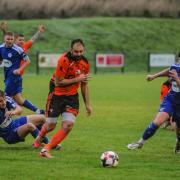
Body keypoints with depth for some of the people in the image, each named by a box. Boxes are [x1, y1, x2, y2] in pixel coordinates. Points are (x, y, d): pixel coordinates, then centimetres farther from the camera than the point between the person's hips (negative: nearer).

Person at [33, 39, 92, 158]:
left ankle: (46, 149, -6)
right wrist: (77, 79, -21)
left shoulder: (85, 63, -2)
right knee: (50, 126, 3)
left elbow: (84, 84, 11)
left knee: (68, 125, -14)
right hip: (57, 95, -4)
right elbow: (58, 82, -21)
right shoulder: (64, 60, -21)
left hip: (72, 97, 4)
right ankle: (40, 138, 40)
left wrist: (87, 104, 12)